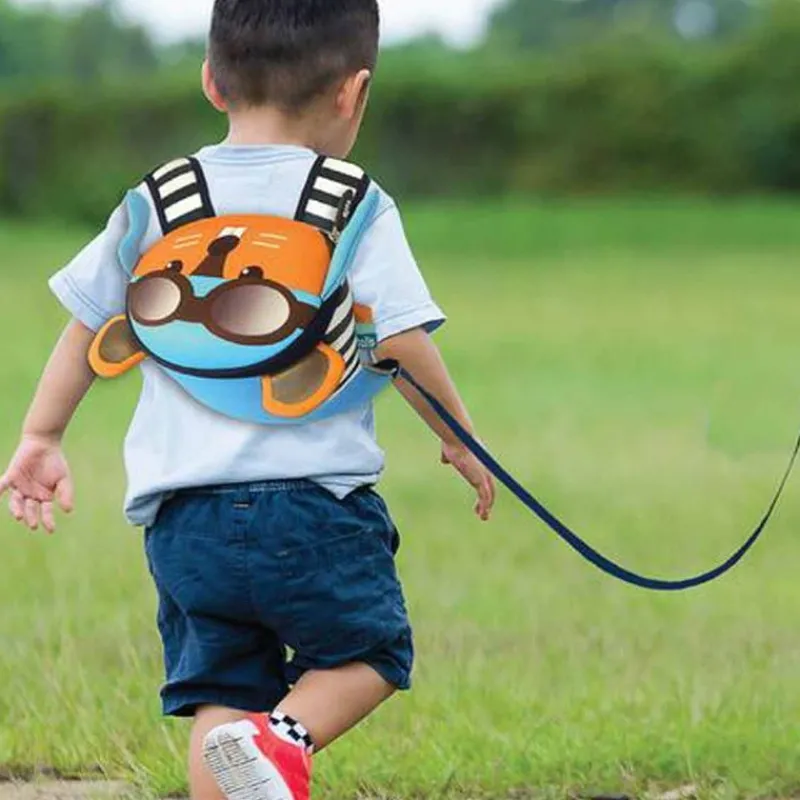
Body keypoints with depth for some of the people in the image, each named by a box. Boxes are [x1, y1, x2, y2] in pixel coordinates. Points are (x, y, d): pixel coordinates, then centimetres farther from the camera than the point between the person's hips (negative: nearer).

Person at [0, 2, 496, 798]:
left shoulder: (154, 206, 10)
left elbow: (85, 325, 16)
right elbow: (402, 343, -7)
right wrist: (459, 438, 8)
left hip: (182, 515, 4)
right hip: (315, 504, -4)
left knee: (220, 692, 10)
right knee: (368, 651, 13)